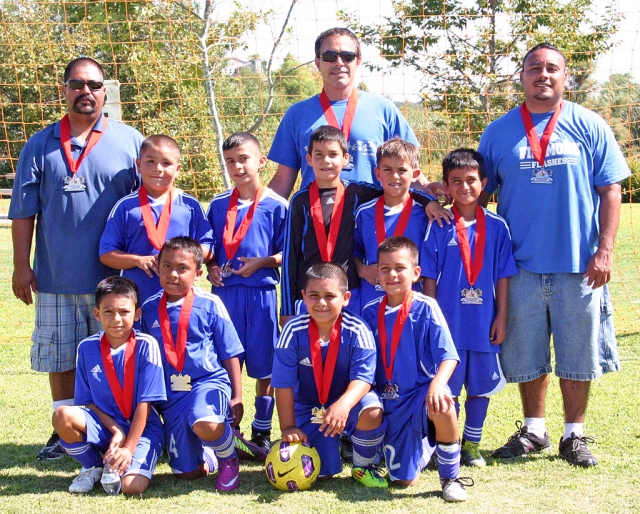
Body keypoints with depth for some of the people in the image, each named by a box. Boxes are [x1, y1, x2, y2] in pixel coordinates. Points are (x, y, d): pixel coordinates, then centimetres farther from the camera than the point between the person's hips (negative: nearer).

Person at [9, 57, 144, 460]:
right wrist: (21, 265, 1)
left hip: (114, 276, -1)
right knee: (60, 355, 10)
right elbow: (24, 211, 7)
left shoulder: (129, 141, 4)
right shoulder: (41, 145, 7)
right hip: (55, 276, 2)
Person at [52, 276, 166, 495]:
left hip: (142, 428, -3)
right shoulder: (87, 347, -4)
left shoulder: (146, 345, -13)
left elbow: (145, 403, -13)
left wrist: (129, 448, -17)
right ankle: (94, 467, 1)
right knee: (62, 416, -26)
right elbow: (88, 401, 1)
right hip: (104, 425, 3)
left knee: (132, 486, -28)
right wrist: (116, 431, -14)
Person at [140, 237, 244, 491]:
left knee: (205, 426, -37)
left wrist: (237, 396, -2)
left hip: (209, 381, -3)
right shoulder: (149, 308, 5)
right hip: (171, 393, 4)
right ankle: (208, 455, 38)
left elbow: (230, 354, 1)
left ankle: (228, 459, -2)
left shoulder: (210, 304, -4)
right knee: (187, 472, 1)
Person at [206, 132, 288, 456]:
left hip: (261, 292, -3)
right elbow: (210, 248, 16)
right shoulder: (218, 206, 9)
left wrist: (261, 262, -14)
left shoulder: (276, 206, -1)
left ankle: (261, 432, 18)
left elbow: (287, 254, 0)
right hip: (224, 292, 3)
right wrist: (212, 267, -3)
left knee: (264, 366, 4)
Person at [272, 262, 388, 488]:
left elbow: (363, 378, -27)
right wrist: (288, 427, -16)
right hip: (308, 408, 1)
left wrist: (343, 405, -47)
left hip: (347, 402, -1)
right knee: (318, 471, -12)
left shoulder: (357, 331, -19)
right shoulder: (293, 331, -17)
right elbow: (284, 383, -14)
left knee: (371, 412, -34)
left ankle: (363, 466, -4)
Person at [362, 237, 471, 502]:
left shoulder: (426, 308, -9)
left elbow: (448, 355, -17)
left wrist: (437, 384, -36)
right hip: (390, 401, 4)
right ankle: (423, 445, 40)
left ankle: (451, 478, -14)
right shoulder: (371, 312, 2)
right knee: (404, 480, 2)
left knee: (441, 407, -41)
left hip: (421, 391, -3)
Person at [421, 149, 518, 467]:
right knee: (448, 387, 6)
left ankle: (472, 442, 26)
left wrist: (501, 317, 1)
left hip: (484, 321, 2)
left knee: (481, 385, 11)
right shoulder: (439, 226, -3)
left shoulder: (496, 226, 1)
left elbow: (502, 276, 4)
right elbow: (429, 277, -1)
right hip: (449, 320, -2)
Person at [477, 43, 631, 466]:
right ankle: (534, 430, 27)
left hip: (578, 266, -1)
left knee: (578, 354, 7)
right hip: (522, 266, 1)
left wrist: (605, 249, -7)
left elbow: (610, 191, 1)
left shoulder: (590, 127, 2)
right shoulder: (498, 132, 6)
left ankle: (575, 435, 22)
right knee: (527, 355, 10)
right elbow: (479, 192, 9)